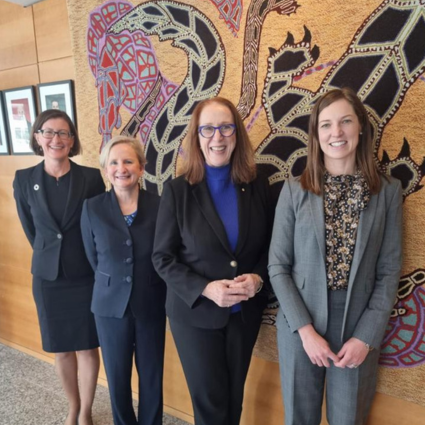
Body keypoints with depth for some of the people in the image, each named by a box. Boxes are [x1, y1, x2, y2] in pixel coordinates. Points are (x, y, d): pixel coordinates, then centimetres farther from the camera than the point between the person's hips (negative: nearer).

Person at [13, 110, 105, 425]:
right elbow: (30, 228, 9)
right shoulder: (24, 179, -1)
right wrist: (50, 255, 12)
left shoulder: (91, 177, -8)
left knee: (88, 348, 9)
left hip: (86, 275, -2)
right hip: (48, 277, 2)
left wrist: (83, 259, 3)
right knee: (61, 349, 16)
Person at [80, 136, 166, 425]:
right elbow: (94, 259, 3)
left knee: (152, 375, 14)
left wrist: (154, 289, 1)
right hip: (110, 305, 1)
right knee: (117, 376, 16)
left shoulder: (159, 206, -10)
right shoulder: (92, 208, -6)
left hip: (151, 304, 0)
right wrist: (113, 284, 7)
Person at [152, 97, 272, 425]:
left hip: (245, 311, 3)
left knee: (234, 395, 23)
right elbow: (163, 257, -10)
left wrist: (258, 278, -16)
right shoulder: (177, 191, -11)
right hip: (195, 312, -2)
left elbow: (269, 247, 3)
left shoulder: (257, 187, -4)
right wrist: (205, 289, -23)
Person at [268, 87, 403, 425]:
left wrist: (366, 336, -8)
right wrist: (306, 329, -10)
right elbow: (278, 266, -5)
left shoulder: (388, 191, -1)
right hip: (300, 324, 0)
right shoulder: (295, 190, -4)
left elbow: (389, 271, -1)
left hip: (358, 327, 1)